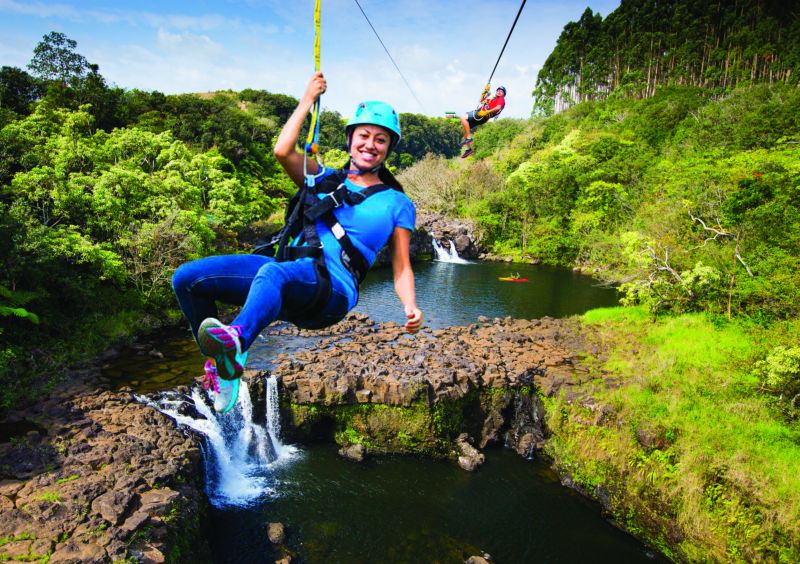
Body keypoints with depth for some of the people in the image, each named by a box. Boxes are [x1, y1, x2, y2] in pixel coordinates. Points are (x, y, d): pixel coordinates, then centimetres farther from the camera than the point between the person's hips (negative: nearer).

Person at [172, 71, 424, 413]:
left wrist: (410, 308, -10)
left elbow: (401, 268, 10)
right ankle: (219, 364, 1)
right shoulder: (324, 180, 23)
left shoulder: (396, 204, 15)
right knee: (187, 277, -11)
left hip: (333, 288, -5)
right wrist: (308, 100, 16)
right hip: (287, 275, 5)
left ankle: (236, 341, -67)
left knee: (274, 272, -40)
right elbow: (282, 151, 6)